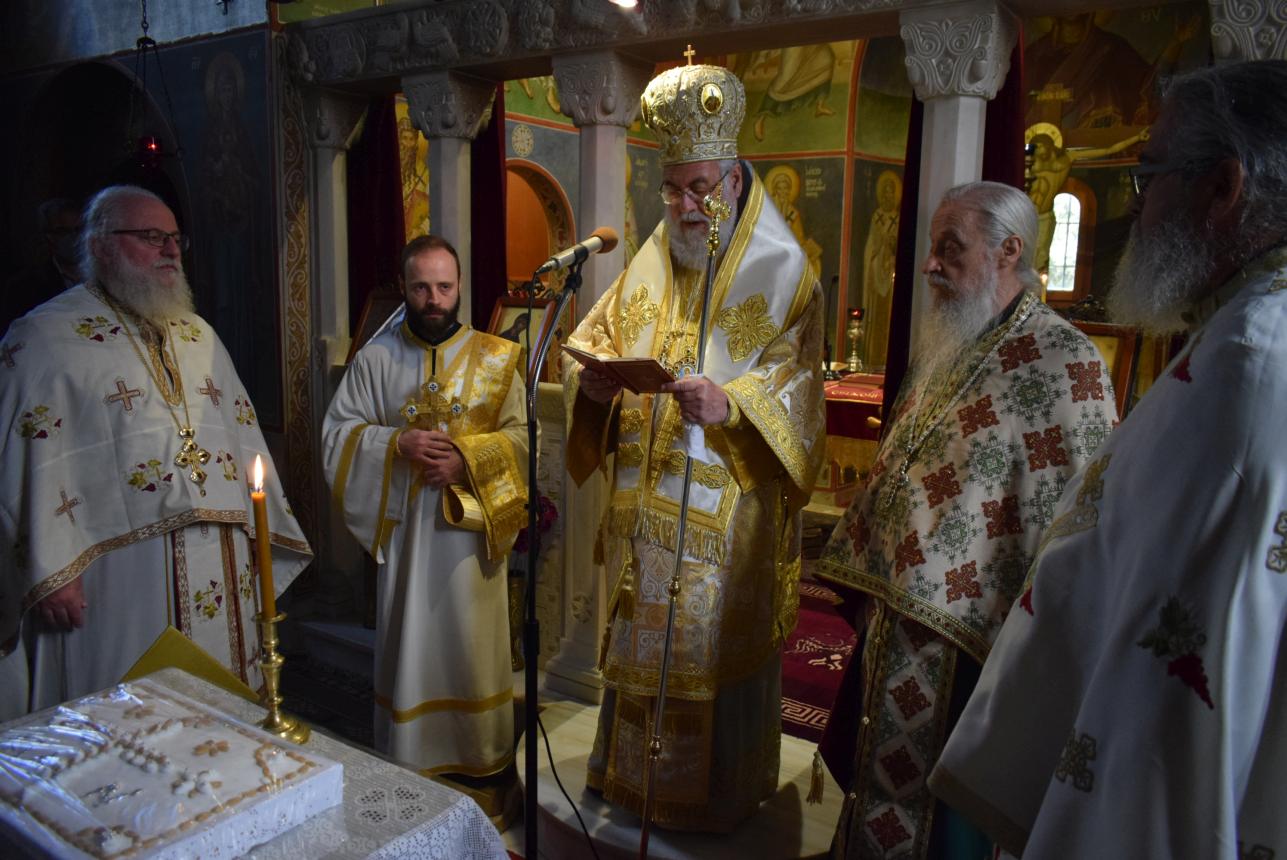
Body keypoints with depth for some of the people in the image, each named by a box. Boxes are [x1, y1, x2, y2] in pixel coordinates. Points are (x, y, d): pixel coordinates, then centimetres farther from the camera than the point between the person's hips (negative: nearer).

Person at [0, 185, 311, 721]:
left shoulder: (199, 337, 17)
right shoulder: (47, 337, -2)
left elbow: (243, 434, 17)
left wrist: (259, 538, 12)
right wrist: (52, 571, -14)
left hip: (219, 572, 6)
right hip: (118, 579, -5)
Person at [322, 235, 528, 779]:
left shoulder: (495, 358, 1)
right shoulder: (375, 358, 3)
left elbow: (524, 434, -4)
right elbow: (338, 433, 1)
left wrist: (468, 458, -18)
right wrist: (397, 443, -15)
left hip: (472, 523, 0)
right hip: (403, 525, 1)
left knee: (473, 642, 9)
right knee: (409, 643, 9)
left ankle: (483, 756, 27)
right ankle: (407, 760, 26)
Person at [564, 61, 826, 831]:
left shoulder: (781, 271, -7)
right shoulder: (654, 260, 10)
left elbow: (796, 383, -13)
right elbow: (599, 333, 11)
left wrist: (731, 403, -32)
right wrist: (592, 375, -12)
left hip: (728, 512, -5)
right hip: (646, 502, 6)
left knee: (717, 649, 6)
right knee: (641, 641, 17)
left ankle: (717, 794, 28)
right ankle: (635, 772, 38)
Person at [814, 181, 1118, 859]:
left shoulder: (1064, 362, -15)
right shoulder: (942, 349, 10)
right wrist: (862, 574, 16)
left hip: (965, 641, -8)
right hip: (896, 618, 8)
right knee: (879, 790, 23)